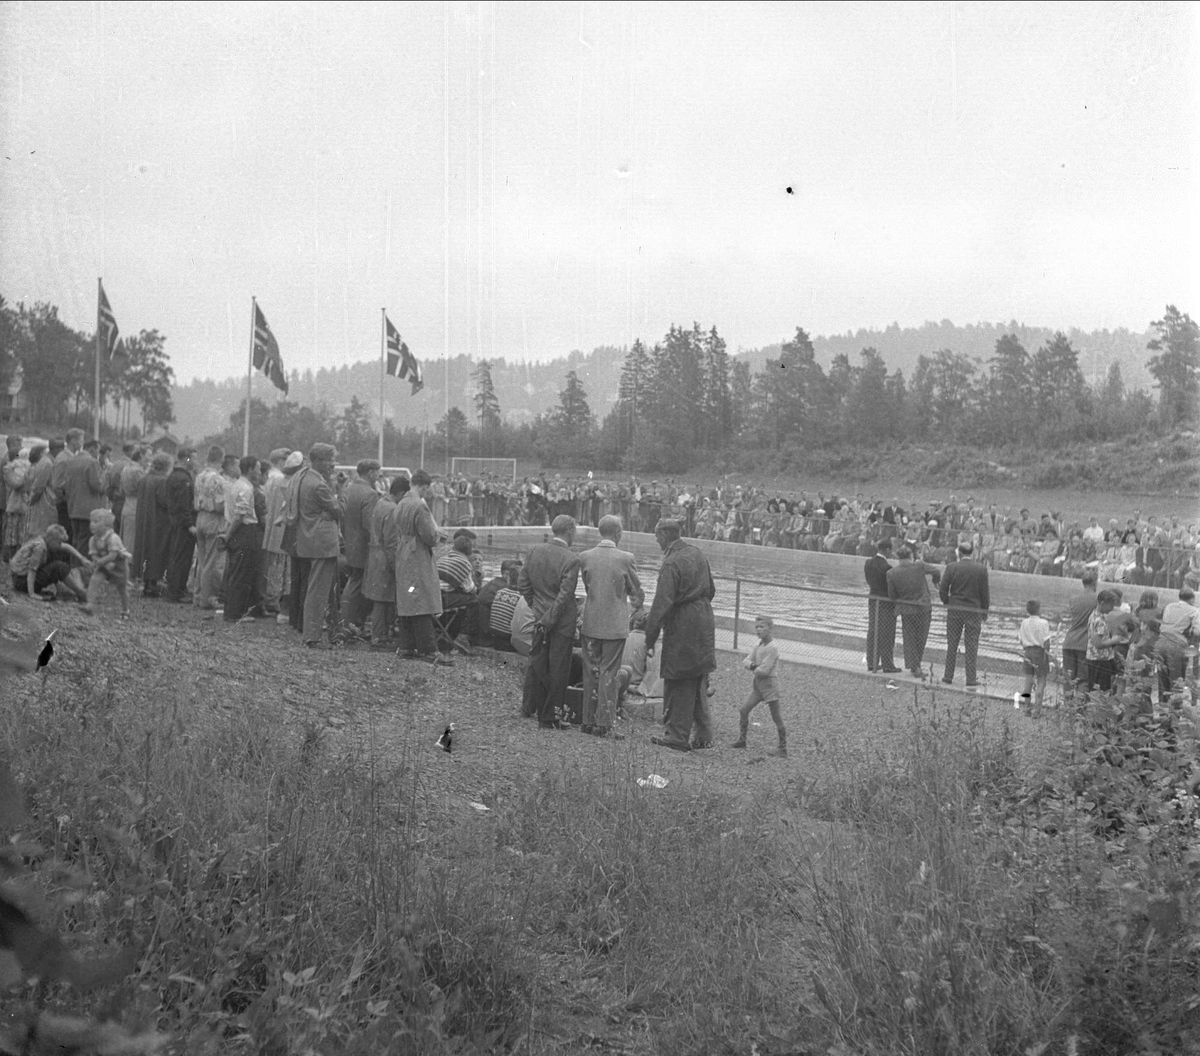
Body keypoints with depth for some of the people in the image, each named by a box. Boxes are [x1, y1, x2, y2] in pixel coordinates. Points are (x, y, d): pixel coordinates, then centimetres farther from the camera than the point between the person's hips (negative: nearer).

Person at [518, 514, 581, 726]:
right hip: (562, 621, -6)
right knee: (558, 669, 4)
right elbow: (564, 595, -21)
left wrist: (535, 606, 14)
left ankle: (529, 706, 34)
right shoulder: (570, 560, -19)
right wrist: (550, 619, -12)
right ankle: (549, 717, 11)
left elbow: (522, 583, 5)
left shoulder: (535, 552, -1)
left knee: (537, 663, 21)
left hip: (540, 616, 6)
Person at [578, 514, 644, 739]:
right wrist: (637, 606, 25)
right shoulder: (625, 558, -11)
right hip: (615, 625, -3)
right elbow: (636, 590, 2)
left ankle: (589, 721, 18)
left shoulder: (585, 557, -4)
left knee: (591, 672, 12)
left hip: (591, 623, 3)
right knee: (609, 674, 2)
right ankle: (604, 725, 1)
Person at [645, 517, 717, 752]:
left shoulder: (671, 564, -17)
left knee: (678, 683, 1)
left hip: (682, 627, -8)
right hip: (704, 625, 8)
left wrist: (651, 634, -15)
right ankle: (703, 735, 20)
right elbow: (710, 589, 18)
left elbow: (662, 603, -19)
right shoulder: (697, 554, 9)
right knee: (698, 682, 15)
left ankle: (678, 736, 5)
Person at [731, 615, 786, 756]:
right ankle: (741, 740, 20)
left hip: (769, 684, -8)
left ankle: (783, 749, 1)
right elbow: (746, 662, 5)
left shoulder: (772, 648, -18)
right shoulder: (757, 645, 7)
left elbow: (764, 670, -22)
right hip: (757, 685, 8)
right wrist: (752, 665, -17)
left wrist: (753, 668, -4)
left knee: (777, 718, -3)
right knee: (744, 711, 8)